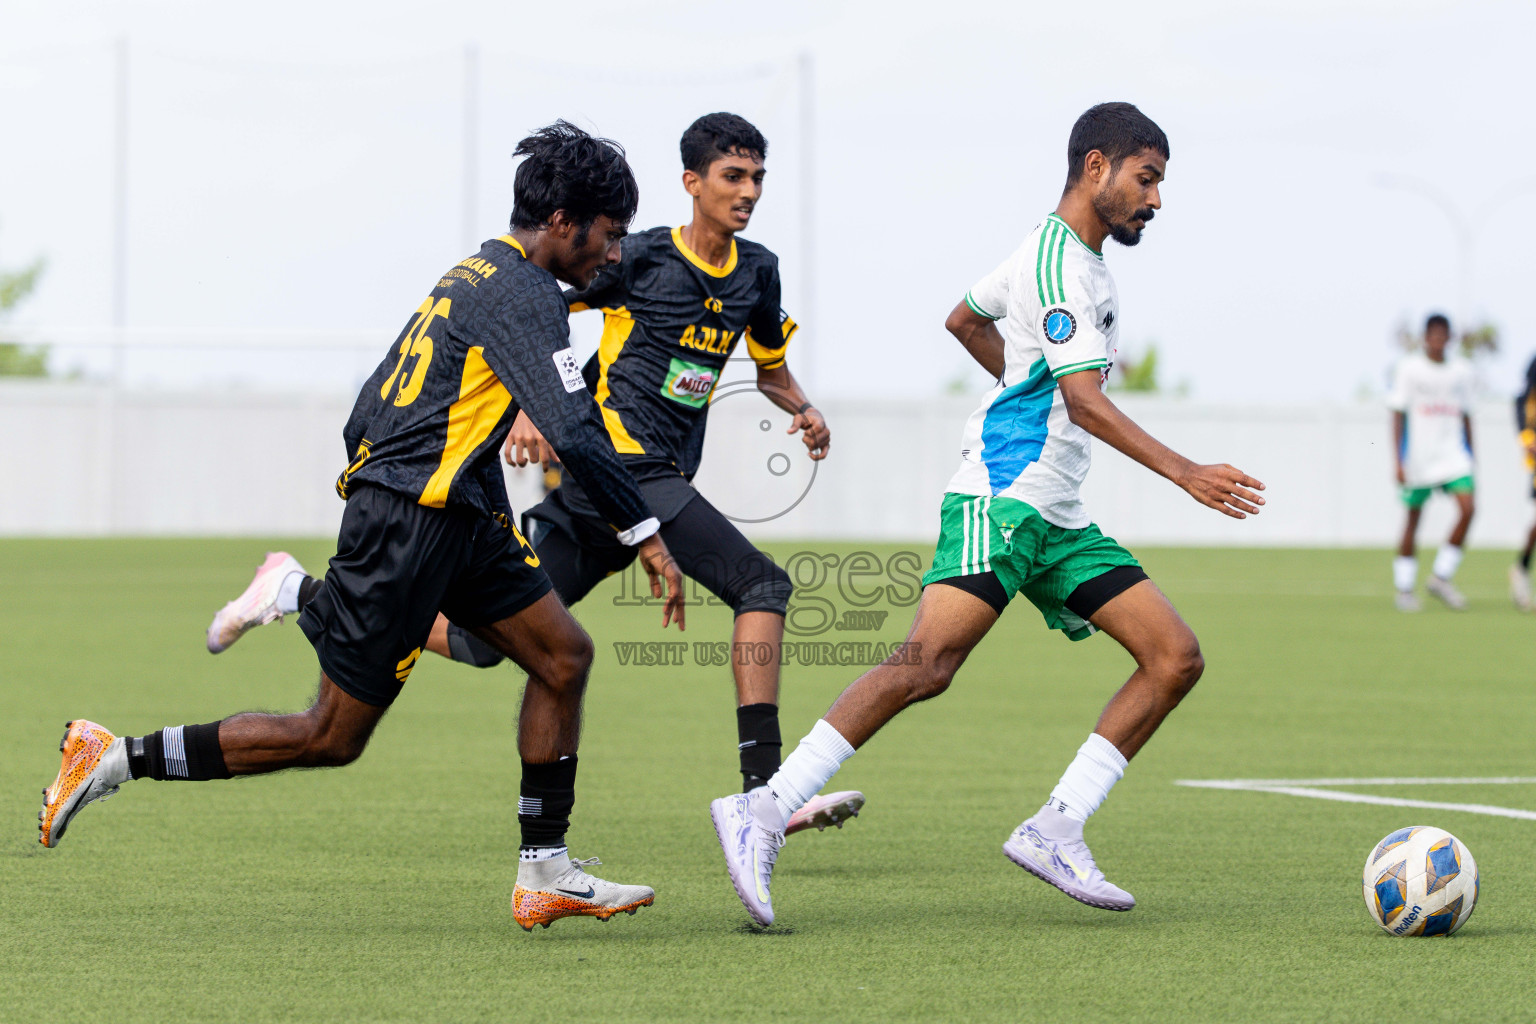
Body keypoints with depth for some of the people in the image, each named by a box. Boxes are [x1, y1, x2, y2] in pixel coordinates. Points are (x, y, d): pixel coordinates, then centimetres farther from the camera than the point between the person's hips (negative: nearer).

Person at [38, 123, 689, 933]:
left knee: (563, 655, 6)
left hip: (458, 522, 10)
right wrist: (646, 534, -20)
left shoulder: (475, 278, 16)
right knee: (331, 737, -4)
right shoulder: (521, 294, -14)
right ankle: (116, 758, 3)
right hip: (413, 525, -10)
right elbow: (574, 432, -24)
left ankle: (544, 874, 8)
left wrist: (380, 518, 26)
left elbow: (365, 418, 21)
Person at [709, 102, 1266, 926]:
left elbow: (964, 319, 36)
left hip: (1058, 519, 10)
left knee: (1175, 658, -1)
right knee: (928, 665, -25)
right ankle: (764, 811, -22)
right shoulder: (1055, 263, -11)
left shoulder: (1079, 258, 20)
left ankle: (1054, 830, -3)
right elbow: (1086, 400, -22)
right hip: (998, 501, -10)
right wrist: (1184, 474, -28)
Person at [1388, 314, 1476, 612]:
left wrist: (1471, 459, 17)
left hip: (1453, 454, 3)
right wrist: (1399, 460, -10)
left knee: (1467, 508, -15)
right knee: (1413, 517, 3)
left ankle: (1441, 577, -2)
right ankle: (1404, 588, 14)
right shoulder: (1409, 368, -1)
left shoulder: (1461, 371, 9)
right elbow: (1398, 415, -3)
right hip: (1418, 456, -3)